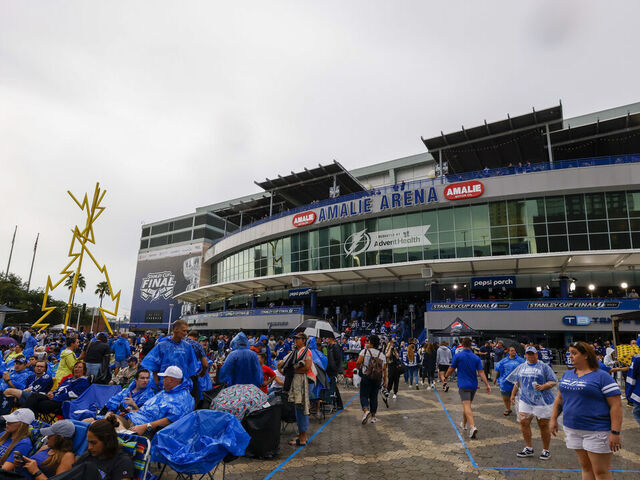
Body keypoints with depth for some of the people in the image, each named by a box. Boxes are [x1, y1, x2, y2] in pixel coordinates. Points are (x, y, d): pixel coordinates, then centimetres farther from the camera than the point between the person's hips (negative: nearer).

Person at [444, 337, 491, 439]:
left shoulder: (458, 356, -7)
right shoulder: (476, 357, 3)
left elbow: (451, 369, 1)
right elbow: (481, 372, -5)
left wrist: (445, 377, 17)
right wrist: (487, 384, -4)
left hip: (463, 385, -5)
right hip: (473, 385, 5)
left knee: (467, 406, -12)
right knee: (467, 405, 21)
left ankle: (472, 427, -29)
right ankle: (464, 424, 36)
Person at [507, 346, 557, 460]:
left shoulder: (544, 366, -1)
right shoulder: (521, 367, 13)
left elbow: (553, 381, -5)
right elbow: (517, 382, 20)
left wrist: (543, 386, -21)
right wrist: (513, 394, 15)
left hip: (542, 401, -4)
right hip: (525, 400, 4)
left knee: (543, 425, 4)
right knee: (523, 422, -1)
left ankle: (546, 450, 19)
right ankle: (528, 448, 13)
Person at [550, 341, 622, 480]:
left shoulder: (602, 377, -11)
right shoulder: (567, 374, 9)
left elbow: (616, 406, -14)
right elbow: (560, 397, 16)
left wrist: (615, 433, -19)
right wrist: (553, 418, 13)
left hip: (596, 431, -6)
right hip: (572, 429, 6)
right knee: (585, 467, 16)